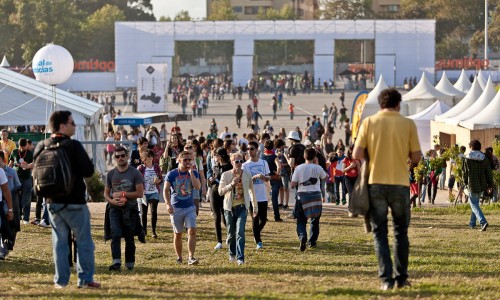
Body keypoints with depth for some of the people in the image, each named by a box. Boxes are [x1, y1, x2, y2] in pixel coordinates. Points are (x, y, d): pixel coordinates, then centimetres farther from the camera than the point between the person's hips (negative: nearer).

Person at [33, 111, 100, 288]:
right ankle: (85, 278, 3)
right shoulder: (74, 146, -15)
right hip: (75, 202, -5)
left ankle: (61, 280, 8)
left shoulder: (41, 147, 2)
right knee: (84, 241, 4)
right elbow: (89, 171, -15)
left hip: (53, 202, 5)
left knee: (59, 241, 10)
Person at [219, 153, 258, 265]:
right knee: (231, 233, 11)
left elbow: (252, 191, 13)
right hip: (229, 207, 1)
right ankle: (232, 254, 34)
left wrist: (255, 207, 16)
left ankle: (240, 258, -14)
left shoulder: (247, 175, 3)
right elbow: (220, 191, -8)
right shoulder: (226, 175, -1)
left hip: (242, 207, -1)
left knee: (240, 232, -14)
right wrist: (231, 184, -23)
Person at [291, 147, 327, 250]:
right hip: (315, 196, 1)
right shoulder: (318, 168, -4)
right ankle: (312, 241, 16)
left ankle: (302, 237, -22)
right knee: (315, 220, 16)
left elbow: (293, 184, -4)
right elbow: (325, 177, 16)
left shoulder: (299, 168, -5)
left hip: (302, 195, -1)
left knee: (301, 220, 3)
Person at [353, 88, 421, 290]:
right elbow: (416, 157, 0)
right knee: (401, 232, 15)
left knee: (379, 232, 7)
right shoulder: (408, 124, -1)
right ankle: (401, 278, 16)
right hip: (400, 183, 0)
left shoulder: (369, 122, -1)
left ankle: (386, 279, -3)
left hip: (376, 184, 0)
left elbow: (356, 155, -6)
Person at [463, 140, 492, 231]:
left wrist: (465, 182, 14)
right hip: (482, 185, 5)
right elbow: (489, 173, 2)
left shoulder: (467, 158, -8)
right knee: (475, 202, 21)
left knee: (474, 204, -1)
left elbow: (465, 172, -2)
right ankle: (472, 223, 28)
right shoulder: (484, 158, 1)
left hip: (472, 185, -5)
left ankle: (483, 222, -21)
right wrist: (490, 185, 8)